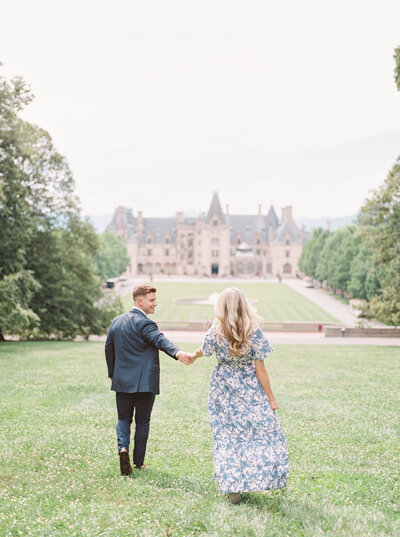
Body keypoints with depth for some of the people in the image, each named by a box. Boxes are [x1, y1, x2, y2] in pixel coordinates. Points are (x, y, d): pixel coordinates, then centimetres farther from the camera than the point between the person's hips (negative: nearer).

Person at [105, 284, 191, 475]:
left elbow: (109, 348, 18)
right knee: (142, 421, 8)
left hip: (122, 381, 5)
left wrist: (112, 374, 28)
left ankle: (123, 447, -10)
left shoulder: (117, 321, 9)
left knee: (124, 418, 15)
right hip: (145, 381, -5)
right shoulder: (144, 323, -14)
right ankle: (138, 462, 13)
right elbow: (160, 340, -34)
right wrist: (177, 352, -49)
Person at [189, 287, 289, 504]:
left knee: (227, 436, 9)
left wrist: (192, 356, 37)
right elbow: (260, 370, -11)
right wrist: (271, 398, -1)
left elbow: (203, 351, 13)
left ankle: (232, 488, 9)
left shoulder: (215, 332, -10)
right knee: (262, 432, 12)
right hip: (251, 390, -2)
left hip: (224, 389, 2)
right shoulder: (253, 331, -14)